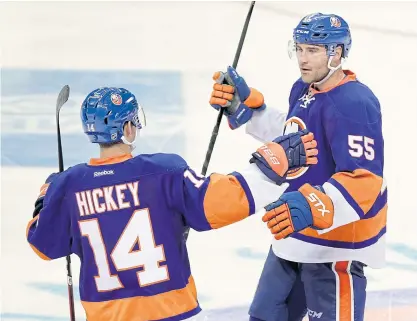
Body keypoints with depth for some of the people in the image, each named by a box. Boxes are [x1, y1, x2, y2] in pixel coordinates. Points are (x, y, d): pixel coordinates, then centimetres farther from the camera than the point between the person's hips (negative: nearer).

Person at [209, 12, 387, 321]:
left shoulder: (354, 104, -25)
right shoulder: (303, 90, 3)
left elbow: (364, 180, -32)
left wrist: (312, 207, -46)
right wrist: (243, 105, 11)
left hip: (337, 242, -10)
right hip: (296, 234, 10)